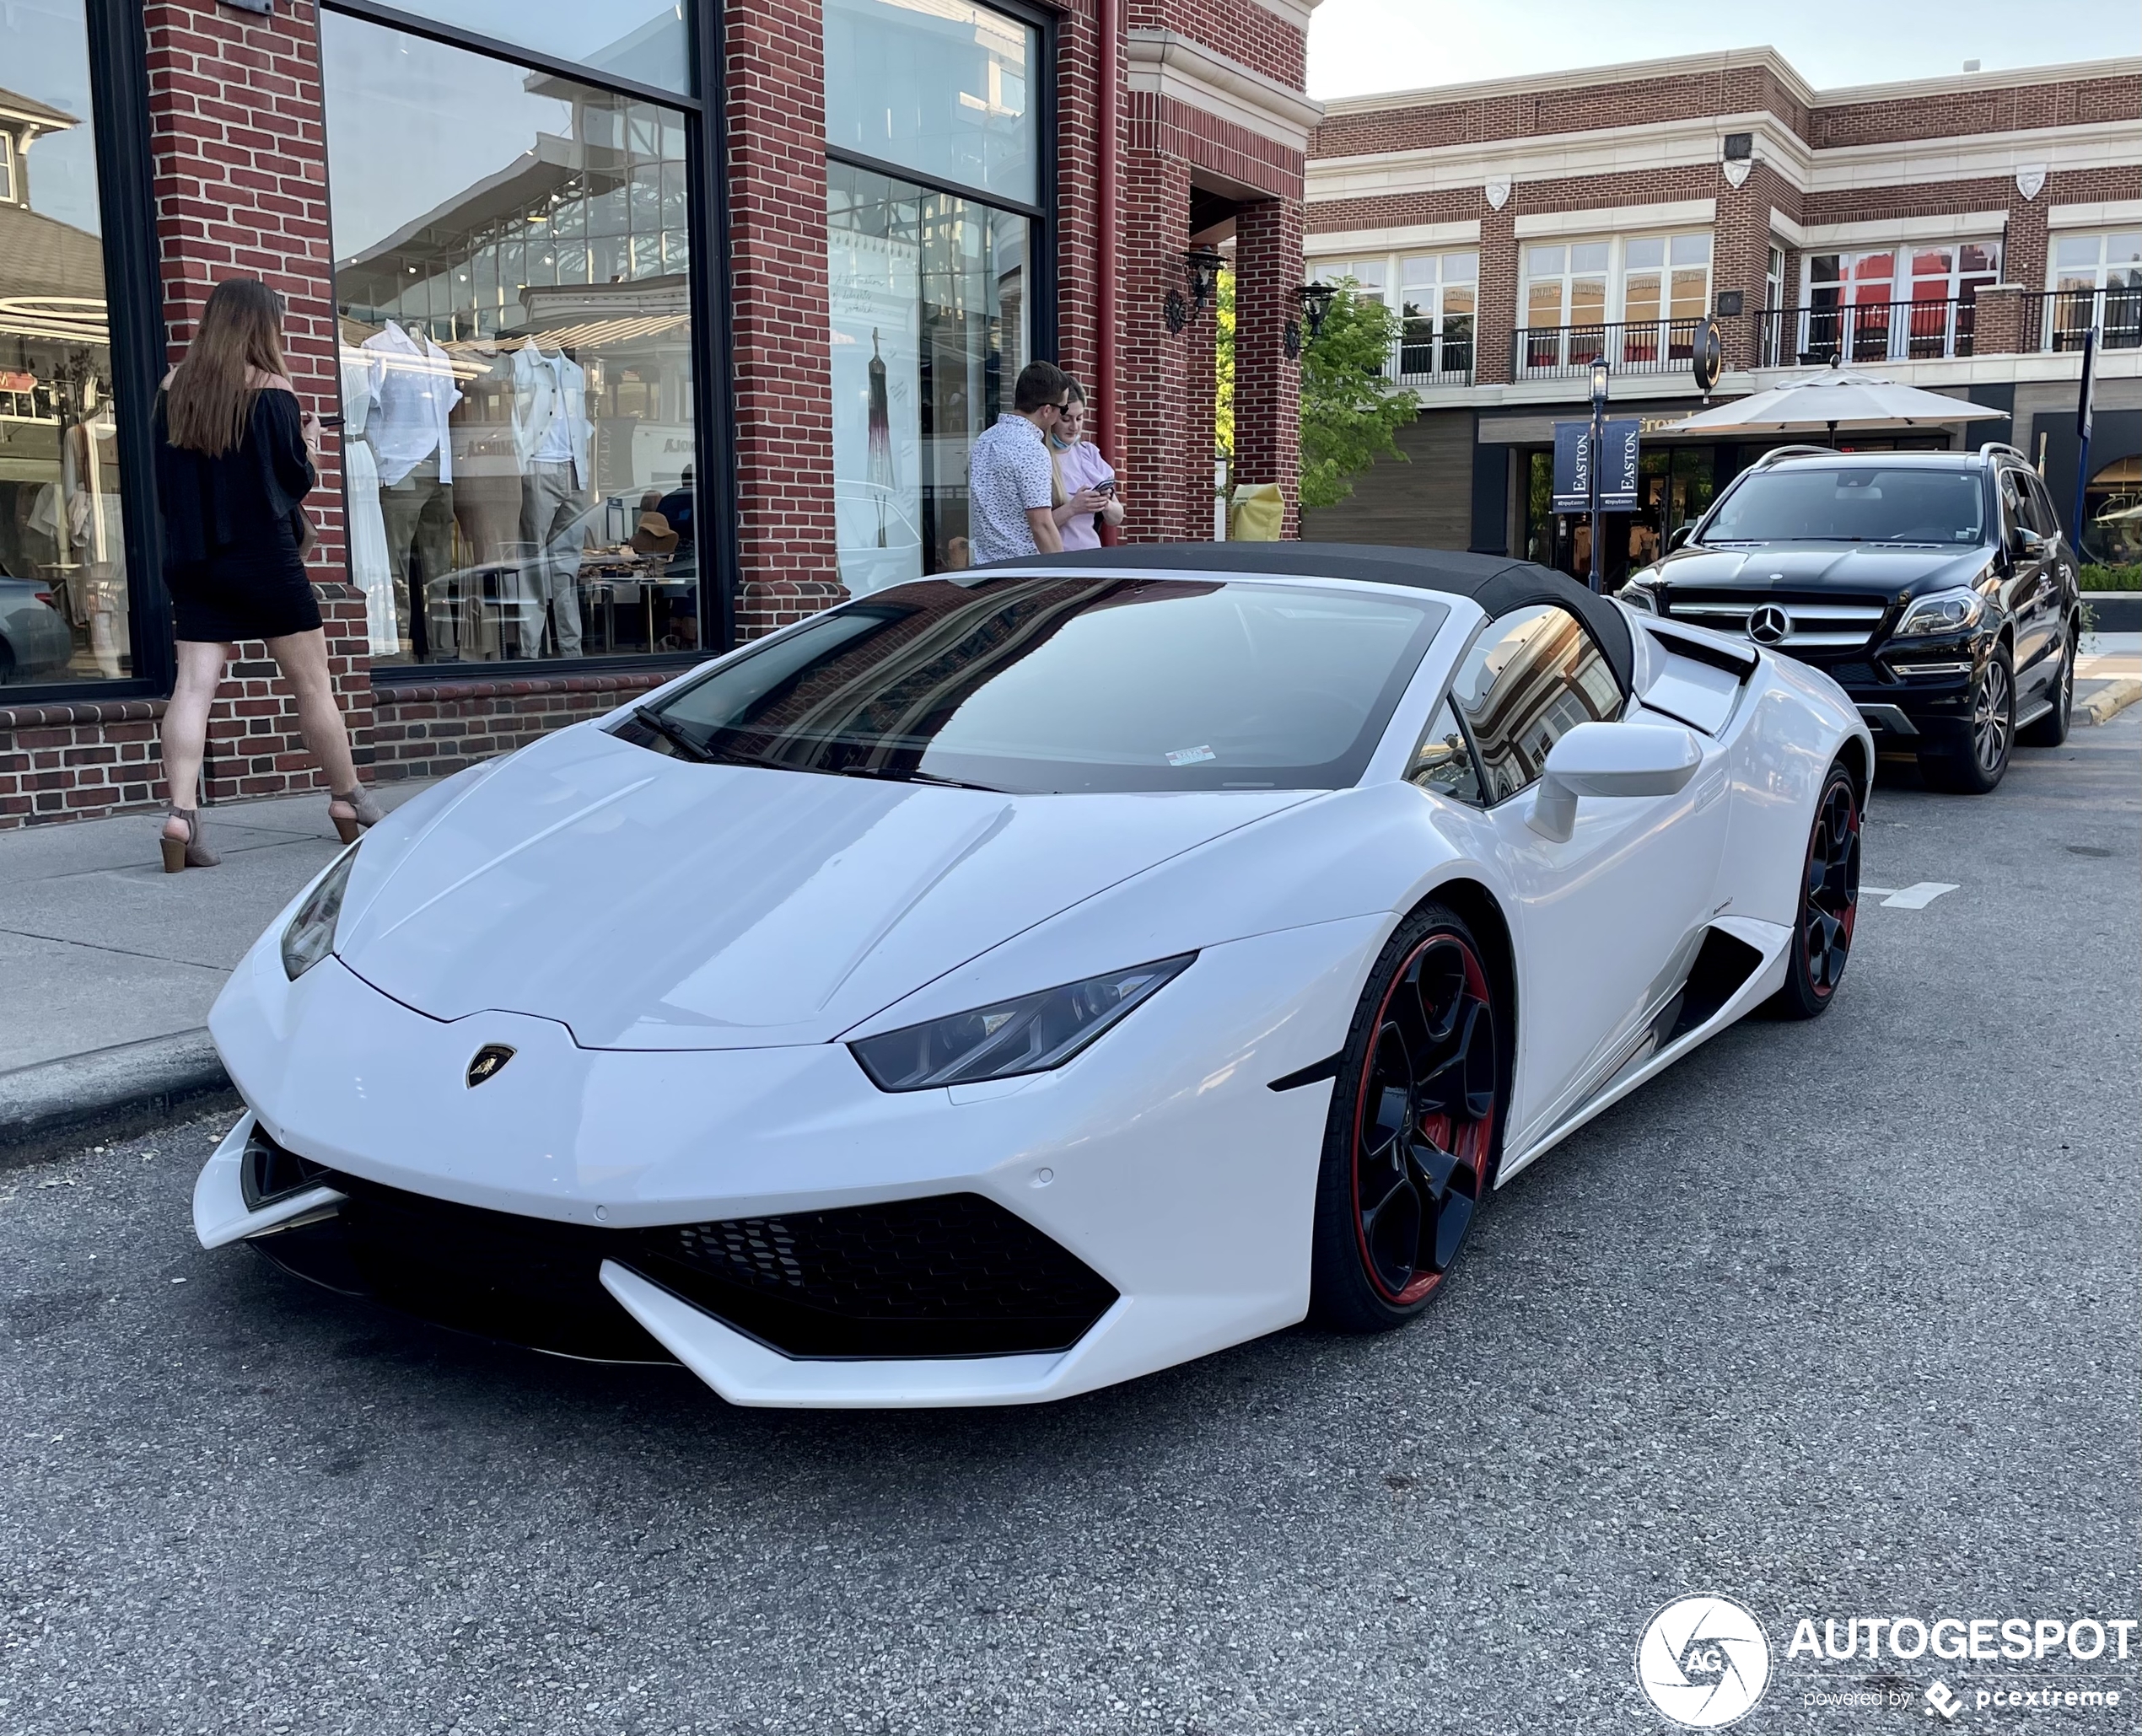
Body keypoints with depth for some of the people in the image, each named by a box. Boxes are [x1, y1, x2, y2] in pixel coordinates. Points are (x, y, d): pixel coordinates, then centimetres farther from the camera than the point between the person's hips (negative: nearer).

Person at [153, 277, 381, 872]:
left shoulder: (173, 388, 6)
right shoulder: (270, 389, -8)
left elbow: (165, 479, 10)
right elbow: (298, 479, -4)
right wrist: (309, 441, 14)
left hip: (190, 558, 4)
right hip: (262, 556, -4)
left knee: (193, 685, -1)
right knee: (312, 682, 6)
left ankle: (181, 813, -12)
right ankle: (347, 801, 16)